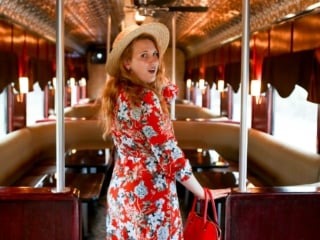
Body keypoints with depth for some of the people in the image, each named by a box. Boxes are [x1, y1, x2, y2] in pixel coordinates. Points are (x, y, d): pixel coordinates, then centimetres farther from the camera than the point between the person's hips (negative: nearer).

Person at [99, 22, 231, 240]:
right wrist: (203, 193, -10)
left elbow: (169, 91, 19)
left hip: (121, 191, 9)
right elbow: (169, 153, -20)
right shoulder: (145, 98, -20)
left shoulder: (117, 93, 5)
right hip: (150, 195, -9)